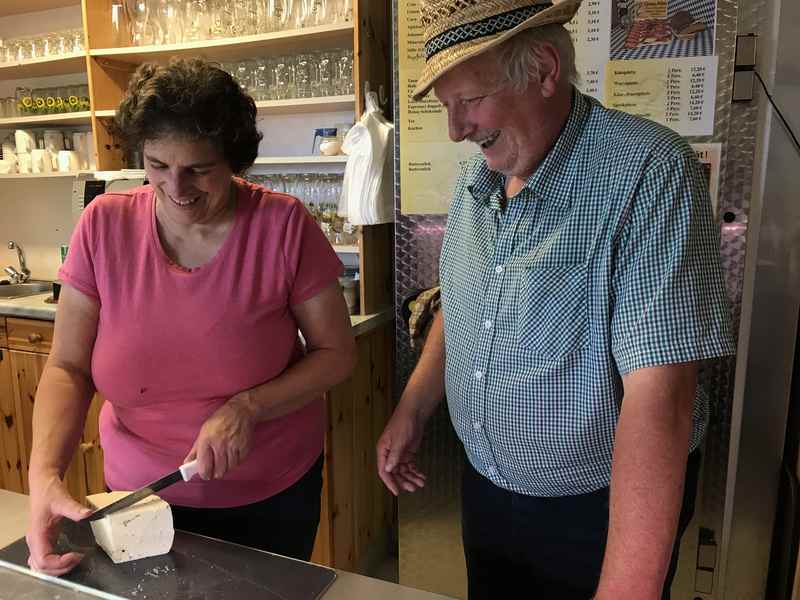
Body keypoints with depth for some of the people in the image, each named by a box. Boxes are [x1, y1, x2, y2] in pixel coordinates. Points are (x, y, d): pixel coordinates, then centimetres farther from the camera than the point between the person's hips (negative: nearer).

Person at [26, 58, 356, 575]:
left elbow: (337, 353, -11)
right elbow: (67, 368, -7)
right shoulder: (104, 225, -12)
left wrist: (249, 406, -24)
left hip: (274, 495, -1)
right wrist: (45, 472, -22)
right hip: (140, 493, 2)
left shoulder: (284, 224, -18)